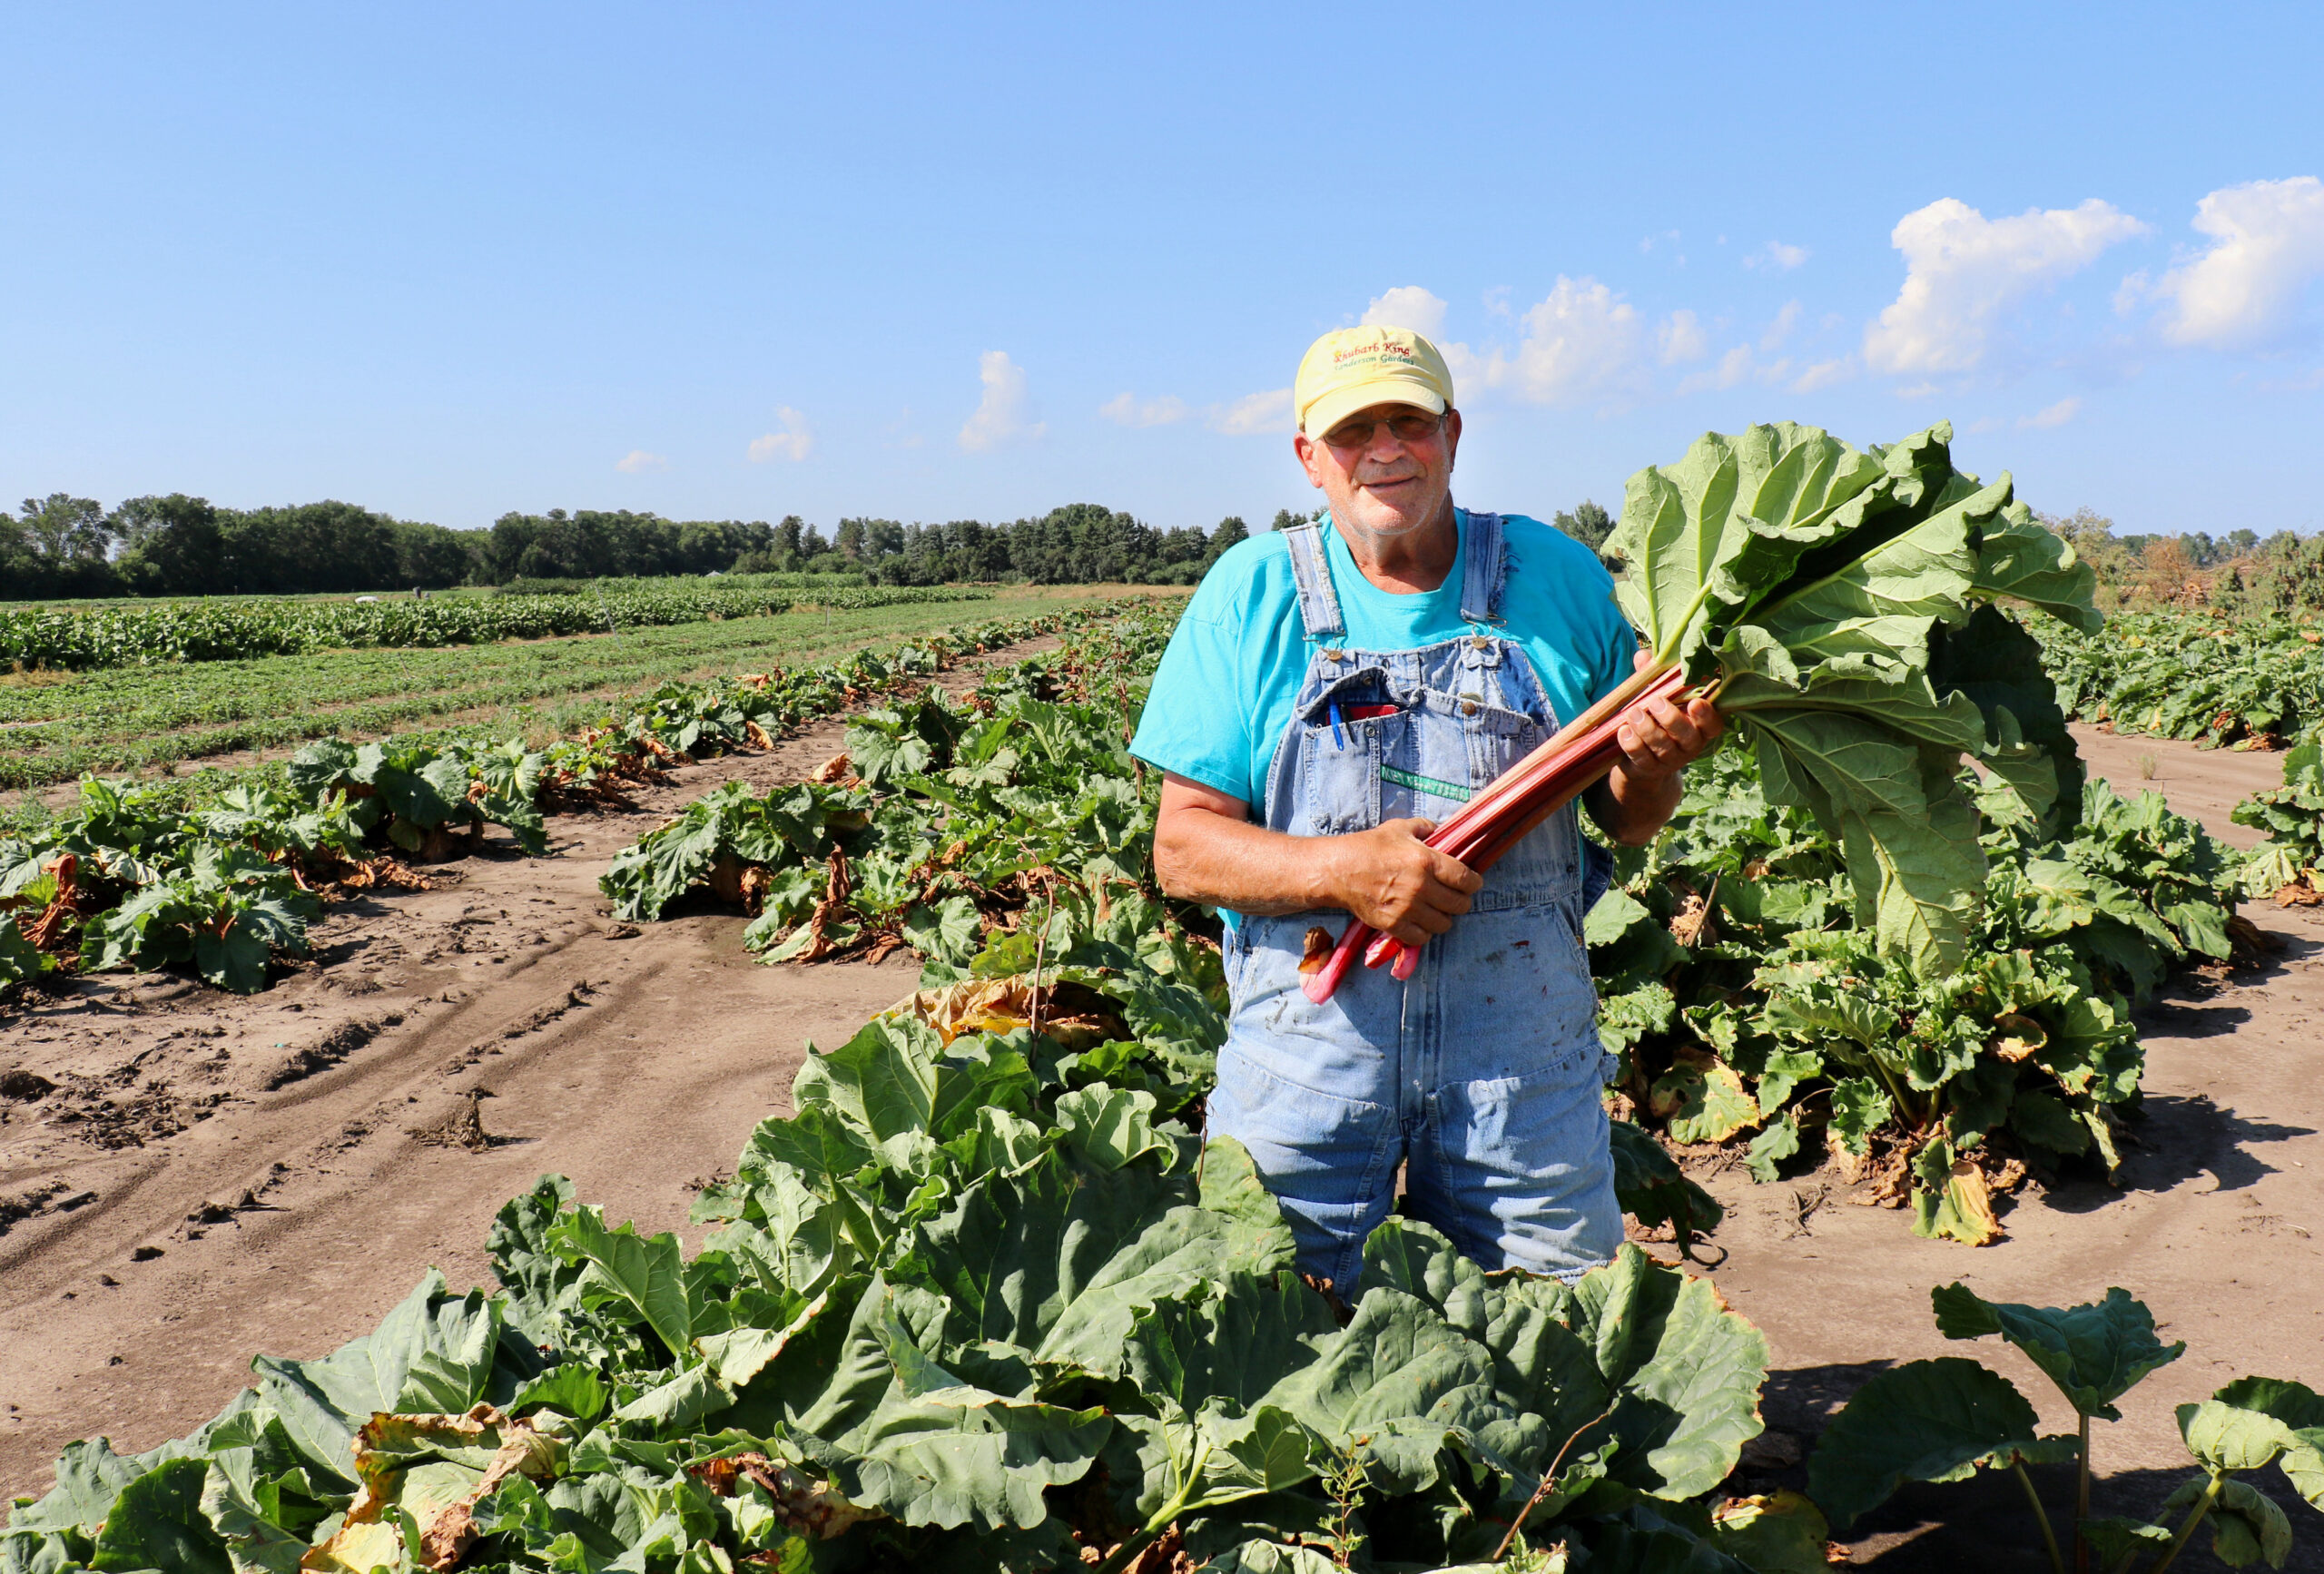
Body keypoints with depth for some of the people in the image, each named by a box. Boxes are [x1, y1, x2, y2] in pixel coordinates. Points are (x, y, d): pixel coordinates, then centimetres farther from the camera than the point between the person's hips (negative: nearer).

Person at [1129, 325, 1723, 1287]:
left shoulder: (1557, 577, 4)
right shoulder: (1251, 594, 0)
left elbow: (1624, 820, 11)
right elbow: (1184, 847, -3)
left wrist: (1654, 765, -12)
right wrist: (1341, 871, -20)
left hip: (1525, 1038, 1)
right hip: (1310, 1033, -1)